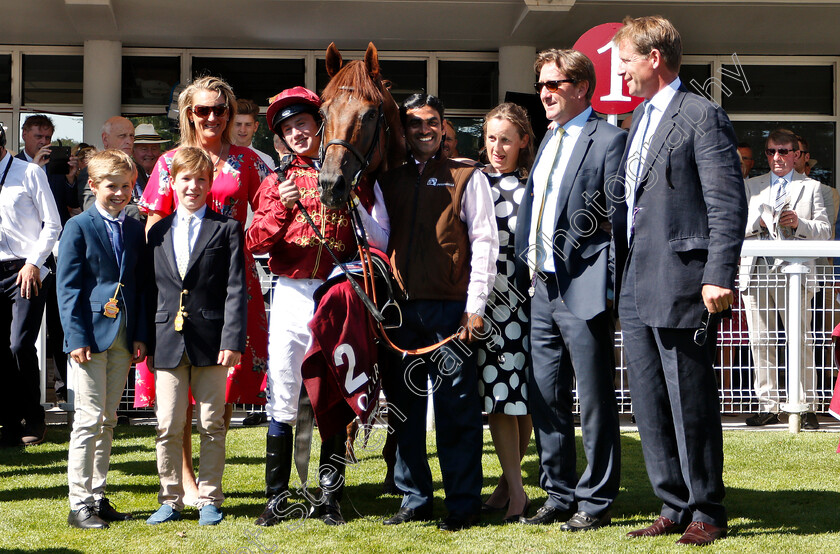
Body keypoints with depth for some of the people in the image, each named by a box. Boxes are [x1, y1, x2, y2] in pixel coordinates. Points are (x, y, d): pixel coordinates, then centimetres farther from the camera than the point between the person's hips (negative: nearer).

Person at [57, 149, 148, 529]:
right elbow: (67, 288, -6)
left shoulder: (136, 230, 11)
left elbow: (141, 286, 13)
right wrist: (76, 337, -13)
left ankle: (97, 497, 19)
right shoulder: (79, 227, -3)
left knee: (107, 421, 11)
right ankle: (79, 504, 0)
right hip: (90, 334, -5)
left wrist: (140, 336, 5)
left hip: (123, 337, 5)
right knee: (89, 419, -6)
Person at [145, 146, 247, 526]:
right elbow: (151, 290, 15)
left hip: (211, 340, -2)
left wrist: (232, 339, -13)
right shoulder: (158, 232, 13)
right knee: (168, 427, 3)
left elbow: (236, 290, -4)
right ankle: (170, 500, 14)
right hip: (168, 341, 3)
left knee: (212, 425, 5)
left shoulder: (227, 229, 2)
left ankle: (209, 499, 15)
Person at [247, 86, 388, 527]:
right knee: (282, 400, -1)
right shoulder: (278, 181, 10)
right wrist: (282, 208, -15)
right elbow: (255, 244, 0)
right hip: (290, 295, 0)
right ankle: (276, 497, 7)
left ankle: (331, 497, 13)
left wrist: (353, 197, -8)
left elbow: (379, 240, 4)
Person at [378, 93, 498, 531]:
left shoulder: (467, 178, 4)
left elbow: (484, 242, -2)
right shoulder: (389, 180, 14)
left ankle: (463, 503, 6)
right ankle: (414, 498, 19)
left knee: (456, 405, -2)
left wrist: (474, 306, -9)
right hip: (399, 308, 4)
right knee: (404, 403, 8)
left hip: (449, 306, -4)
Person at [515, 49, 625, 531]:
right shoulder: (550, 139, 18)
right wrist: (527, 270, 13)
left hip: (584, 291, -8)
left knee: (595, 402, 1)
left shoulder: (608, 139, -8)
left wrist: (615, 290, -15)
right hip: (543, 290, 8)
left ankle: (596, 502, 9)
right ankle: (559, 496, 22)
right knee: (546, 399, 12)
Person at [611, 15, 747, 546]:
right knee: (650, 404, 12)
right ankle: (675, 507, 21)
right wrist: (614, 267, 18)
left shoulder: (702, 116, -9)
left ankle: (707, 513, 11)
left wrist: (719, 277, -20)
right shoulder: (641, 117, 18)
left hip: (681, 286, -9)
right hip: (637, 288, 9)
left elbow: (728, 204, -14)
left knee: (691, 403, -1)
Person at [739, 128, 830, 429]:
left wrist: (798, 223, -11)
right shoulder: (752, 186, 19)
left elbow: (825, 231, 6)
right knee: (760, 341, 1)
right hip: (757, 273, 2)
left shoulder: (810, 187, 13)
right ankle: (767, 406, 6)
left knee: (800, 342, -7)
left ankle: (804, 406, -3)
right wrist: (758, 222, -6)